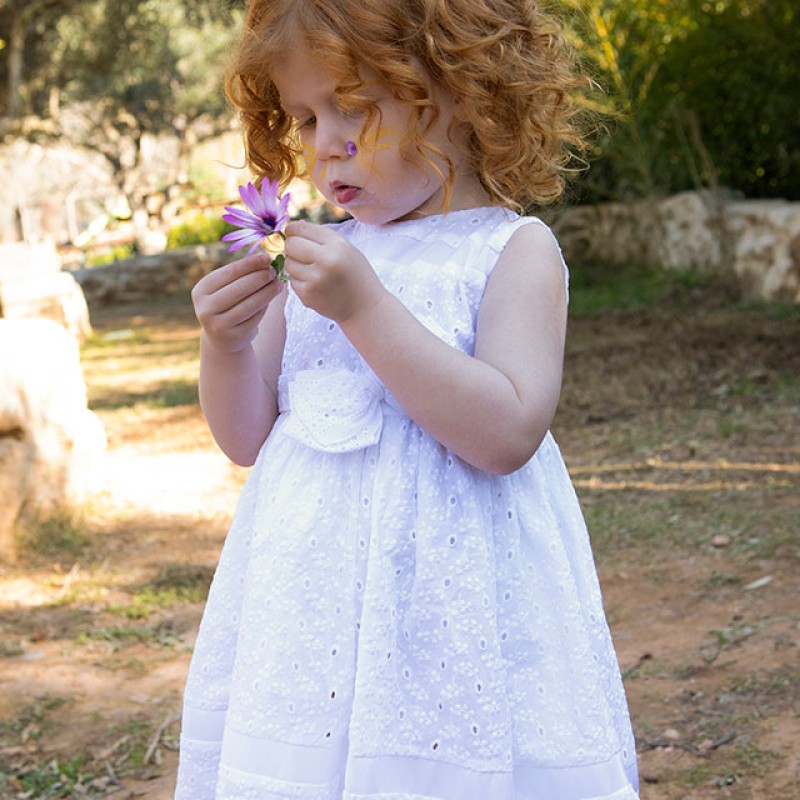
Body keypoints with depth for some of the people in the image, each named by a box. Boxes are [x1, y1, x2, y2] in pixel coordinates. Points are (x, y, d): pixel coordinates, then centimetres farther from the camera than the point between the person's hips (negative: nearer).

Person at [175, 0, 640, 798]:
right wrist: (226, 345, -7)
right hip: (310, 604, 5)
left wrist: (365, 308, -21)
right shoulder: (323, 256, 10)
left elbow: (508, 432, -19)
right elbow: (248, 438, 13)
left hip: (449, 603, -4)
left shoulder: (513, 251, -5)